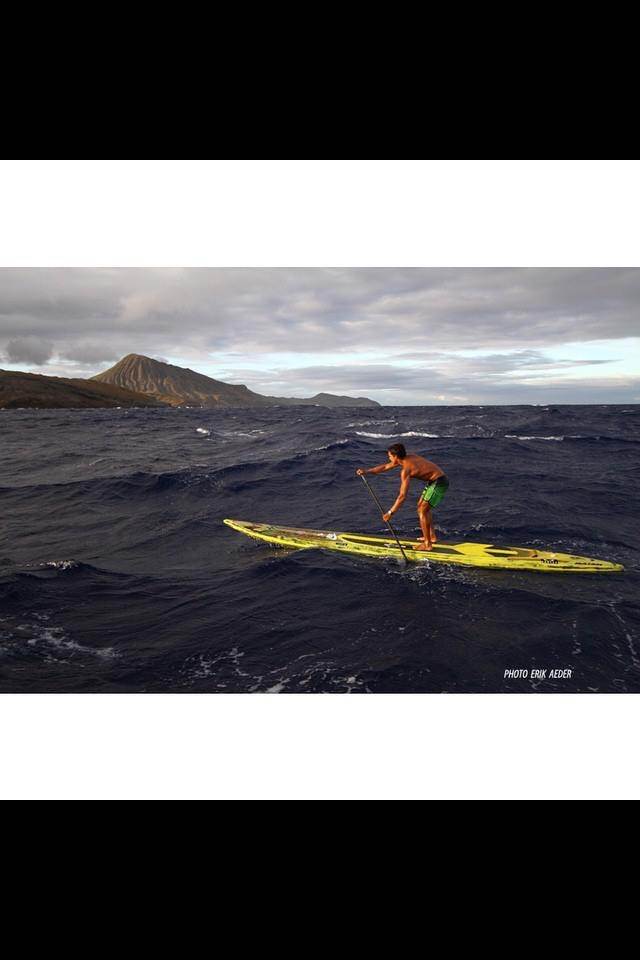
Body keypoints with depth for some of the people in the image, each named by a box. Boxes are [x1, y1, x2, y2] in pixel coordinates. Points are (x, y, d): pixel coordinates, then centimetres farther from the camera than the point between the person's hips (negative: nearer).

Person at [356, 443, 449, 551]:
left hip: (439, 483, -10)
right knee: (421, 506, 21)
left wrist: (390, 512, -19)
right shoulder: (408, 457, 4)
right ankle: (432, 536, 29)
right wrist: (366, 471, 11)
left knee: (422, 511, -8)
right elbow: (385, 467, 15)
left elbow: (402, 496, -26)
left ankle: (427, 544, 0)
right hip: (434, 481, 10)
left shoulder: (406, 470, -23)